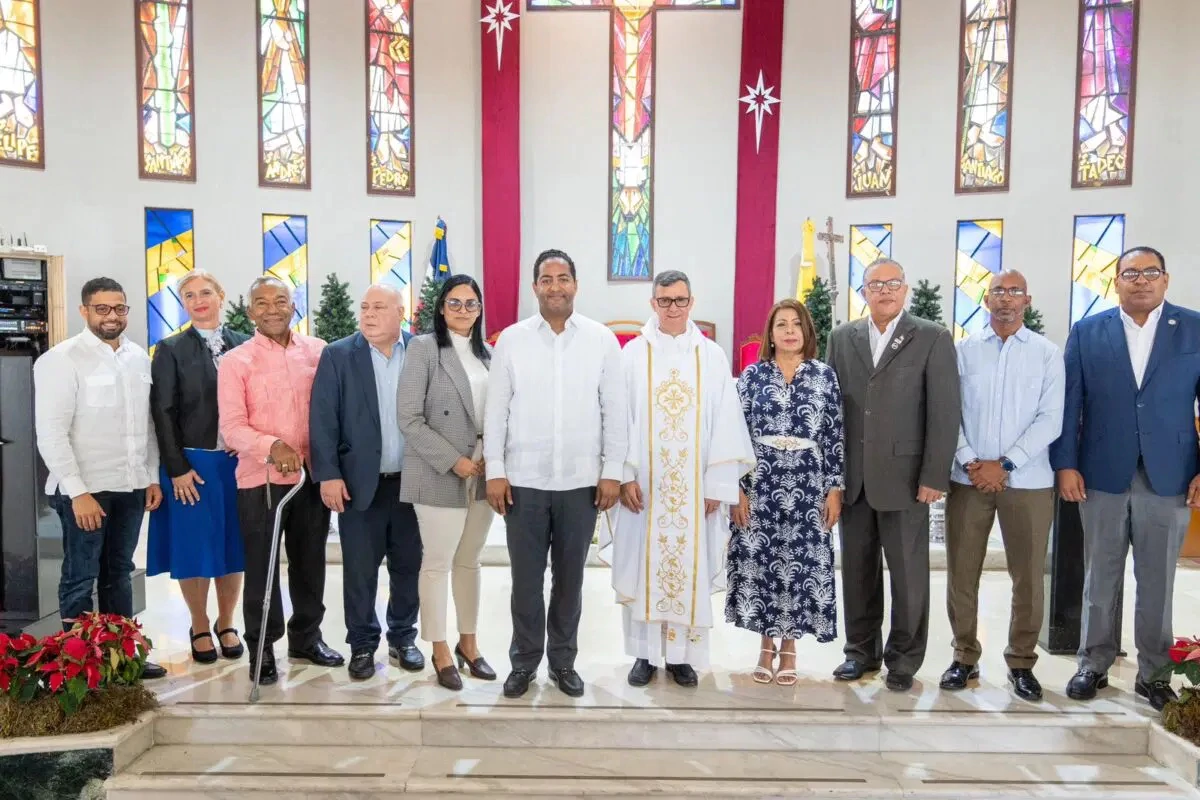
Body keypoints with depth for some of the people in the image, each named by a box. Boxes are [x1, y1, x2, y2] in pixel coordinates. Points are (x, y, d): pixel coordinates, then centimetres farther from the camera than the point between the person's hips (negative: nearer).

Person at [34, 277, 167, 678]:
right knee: (80, 579, 6)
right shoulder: (61, 359, -9)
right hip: (85, 489, -5)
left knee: (119, 573, 15)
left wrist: (152, 476, 8)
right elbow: (51, 433, -13)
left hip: (131, 486, 5)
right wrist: (78, 492, -16)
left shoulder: (139, 357, 7)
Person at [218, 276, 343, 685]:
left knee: (310, 562, 15)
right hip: (260, 479, -2)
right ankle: (262, 648, 24)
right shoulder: (235, 361, -4)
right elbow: (231, 427, -9)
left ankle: (306, 636, 32)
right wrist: (272, 447, -25)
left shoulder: (318, 351, 3)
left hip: (312, 475, 3)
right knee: (262, 567, 8)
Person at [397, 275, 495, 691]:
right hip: (440, 475, -5)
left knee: (469, 561, 15)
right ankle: (440, 650, 20)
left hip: (482, 474, 5)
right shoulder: (424, 348, -6)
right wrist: (453, 461, -15)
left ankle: (468, 642, 29)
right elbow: (408, 417, -12)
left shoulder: (486, 353, 10)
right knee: (438, 563, 5)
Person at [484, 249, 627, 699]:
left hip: (582, 480, 0)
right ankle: (524, 660, 25)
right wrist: (494, 471, -4)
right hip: (524, 480, 0)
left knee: (570, 576, 12)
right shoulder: (511, 339, 1)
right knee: (526, 577, 8)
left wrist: (612, 471, -2)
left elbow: (615, 410, 1)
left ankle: (563, 660, 28)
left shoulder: (602, 340, 1)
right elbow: (496, 409, 1)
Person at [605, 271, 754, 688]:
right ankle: (645, 653, 19)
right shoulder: (633, 353, 1)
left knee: (691, 568, 6)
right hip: (644, 483, 0)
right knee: (643, 566, 6)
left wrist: (718, 484, -5)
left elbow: (725, 423, 0)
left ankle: (682, 655, 20)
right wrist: (624, 474, -8)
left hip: (695, 486, 1)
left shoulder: (712, 356, 3)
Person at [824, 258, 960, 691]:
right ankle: (862, 650, 27)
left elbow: (944, 412, -5)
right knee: (857, 569, 12)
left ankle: (904, 658, 21)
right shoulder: (842, 338, 9)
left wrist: (935, 476, -11)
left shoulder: (933, 338, 0)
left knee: (908, 572, 6)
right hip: (852, 476, 3)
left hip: (904, 475, -3)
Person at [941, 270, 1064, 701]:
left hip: (1028, 481, 0)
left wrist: (1005, 464, -11)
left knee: (1028, 576, 7)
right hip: (968, 479, 1)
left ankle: (1021, 662, 23)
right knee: (961, 574, 5)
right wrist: (970, 462, -11)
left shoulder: (1048, 354, 3)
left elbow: (1050, 419, -4)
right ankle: (964, 656, 20)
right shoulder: (963, 350, 5)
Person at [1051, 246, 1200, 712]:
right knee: (1099, 578, 10)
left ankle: (1153, 673, 23)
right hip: (1102, 475, 0)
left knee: (1157, 582, 9)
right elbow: (1069, 403, 1)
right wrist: (1065, 464, -5)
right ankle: (1094, 665, 22)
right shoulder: (1087, 333, 3)